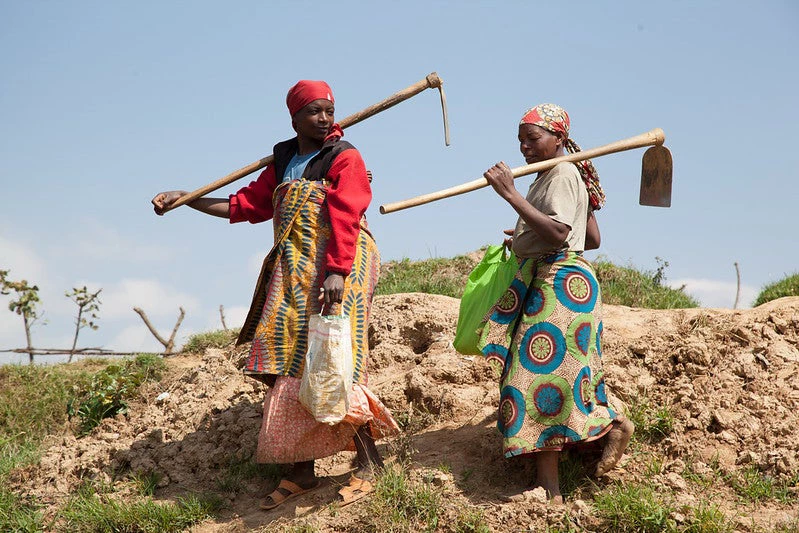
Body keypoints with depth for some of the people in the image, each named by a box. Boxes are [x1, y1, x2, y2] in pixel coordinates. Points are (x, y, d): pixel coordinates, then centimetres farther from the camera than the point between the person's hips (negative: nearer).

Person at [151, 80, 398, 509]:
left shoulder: (345, 159, -3)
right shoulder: (283, 164, 18)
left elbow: (344, 217, -16)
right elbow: (246, 205, 21)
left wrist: (336, 272, -29)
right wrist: (185, 199, 18)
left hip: (338, 269, -7)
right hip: (293, 275, 7)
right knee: (289, 368, 3)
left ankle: (367, 463, -3)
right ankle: (301, 471, 9)